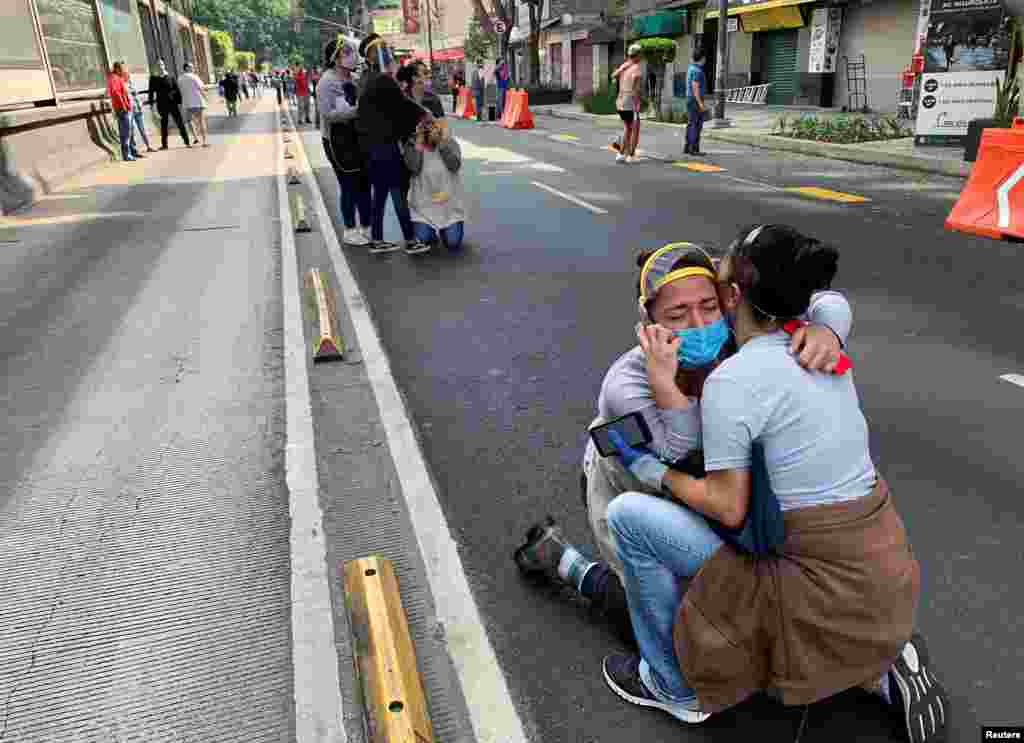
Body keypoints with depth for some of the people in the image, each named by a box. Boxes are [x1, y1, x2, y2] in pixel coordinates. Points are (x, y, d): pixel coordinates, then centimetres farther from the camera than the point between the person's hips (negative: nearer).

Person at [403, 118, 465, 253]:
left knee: (453, 243, -7)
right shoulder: (413, 145, -2)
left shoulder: (451, 143, -1)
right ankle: (432, 231, 25)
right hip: (423, 204, 0)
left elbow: (454, 165, -17)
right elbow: (413, 168, -18)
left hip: (449, 202, 0)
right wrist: (419, 143, -18)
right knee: (422, 240, -11)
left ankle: (444, 229, 29)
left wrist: (444, 140, -17)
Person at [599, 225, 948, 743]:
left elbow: (729, 508, -16)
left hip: (830, 592, -8)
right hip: (882, 569, 8)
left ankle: (677, 688, 13)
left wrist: (652, 471, -2)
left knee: (629, 514, -5)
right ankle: (882, 665, 19)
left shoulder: (730, 380, -20)